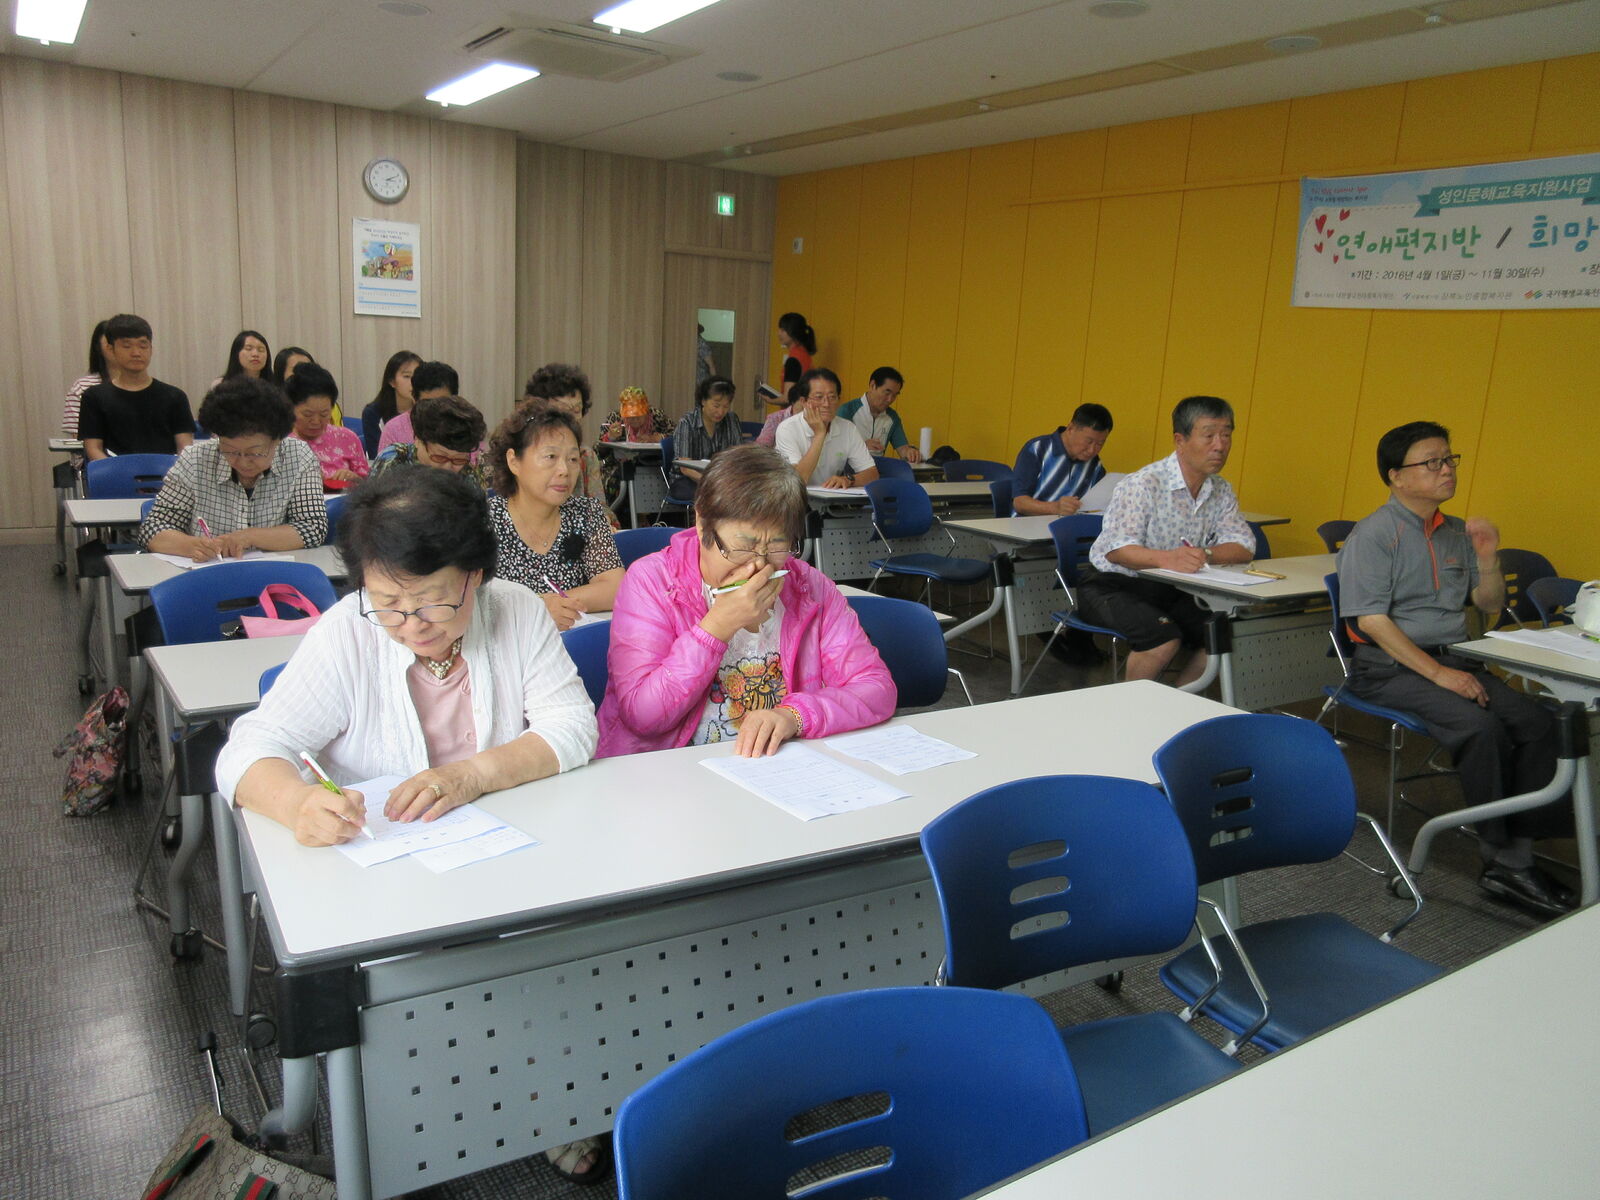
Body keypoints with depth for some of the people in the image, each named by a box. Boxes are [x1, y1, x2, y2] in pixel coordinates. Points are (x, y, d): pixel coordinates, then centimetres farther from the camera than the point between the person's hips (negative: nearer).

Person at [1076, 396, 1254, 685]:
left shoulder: (1221, 492, 6)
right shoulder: (1143, 484, -18)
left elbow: (1244, 548, -1)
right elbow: (1116, 549, -27)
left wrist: (1204, 555, -23)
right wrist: (1166, 558, -47)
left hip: (1170, 591, 7)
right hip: (1114, 586, -7)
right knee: (1164, 637, -30)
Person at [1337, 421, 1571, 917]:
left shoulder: (1456, 532, 14)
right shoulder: (1373, 535, -7)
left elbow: (1490, 605, 21)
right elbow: (1370, 620, -15)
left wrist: (1488, 559, 1)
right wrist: (1438, 674, -19)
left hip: (1454, 659, 7)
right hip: (1390, 667, -7)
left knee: (1537, 720, -17)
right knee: (1481, 727, -28)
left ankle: (1515, 857, -15)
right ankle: (1500, 857, -14)